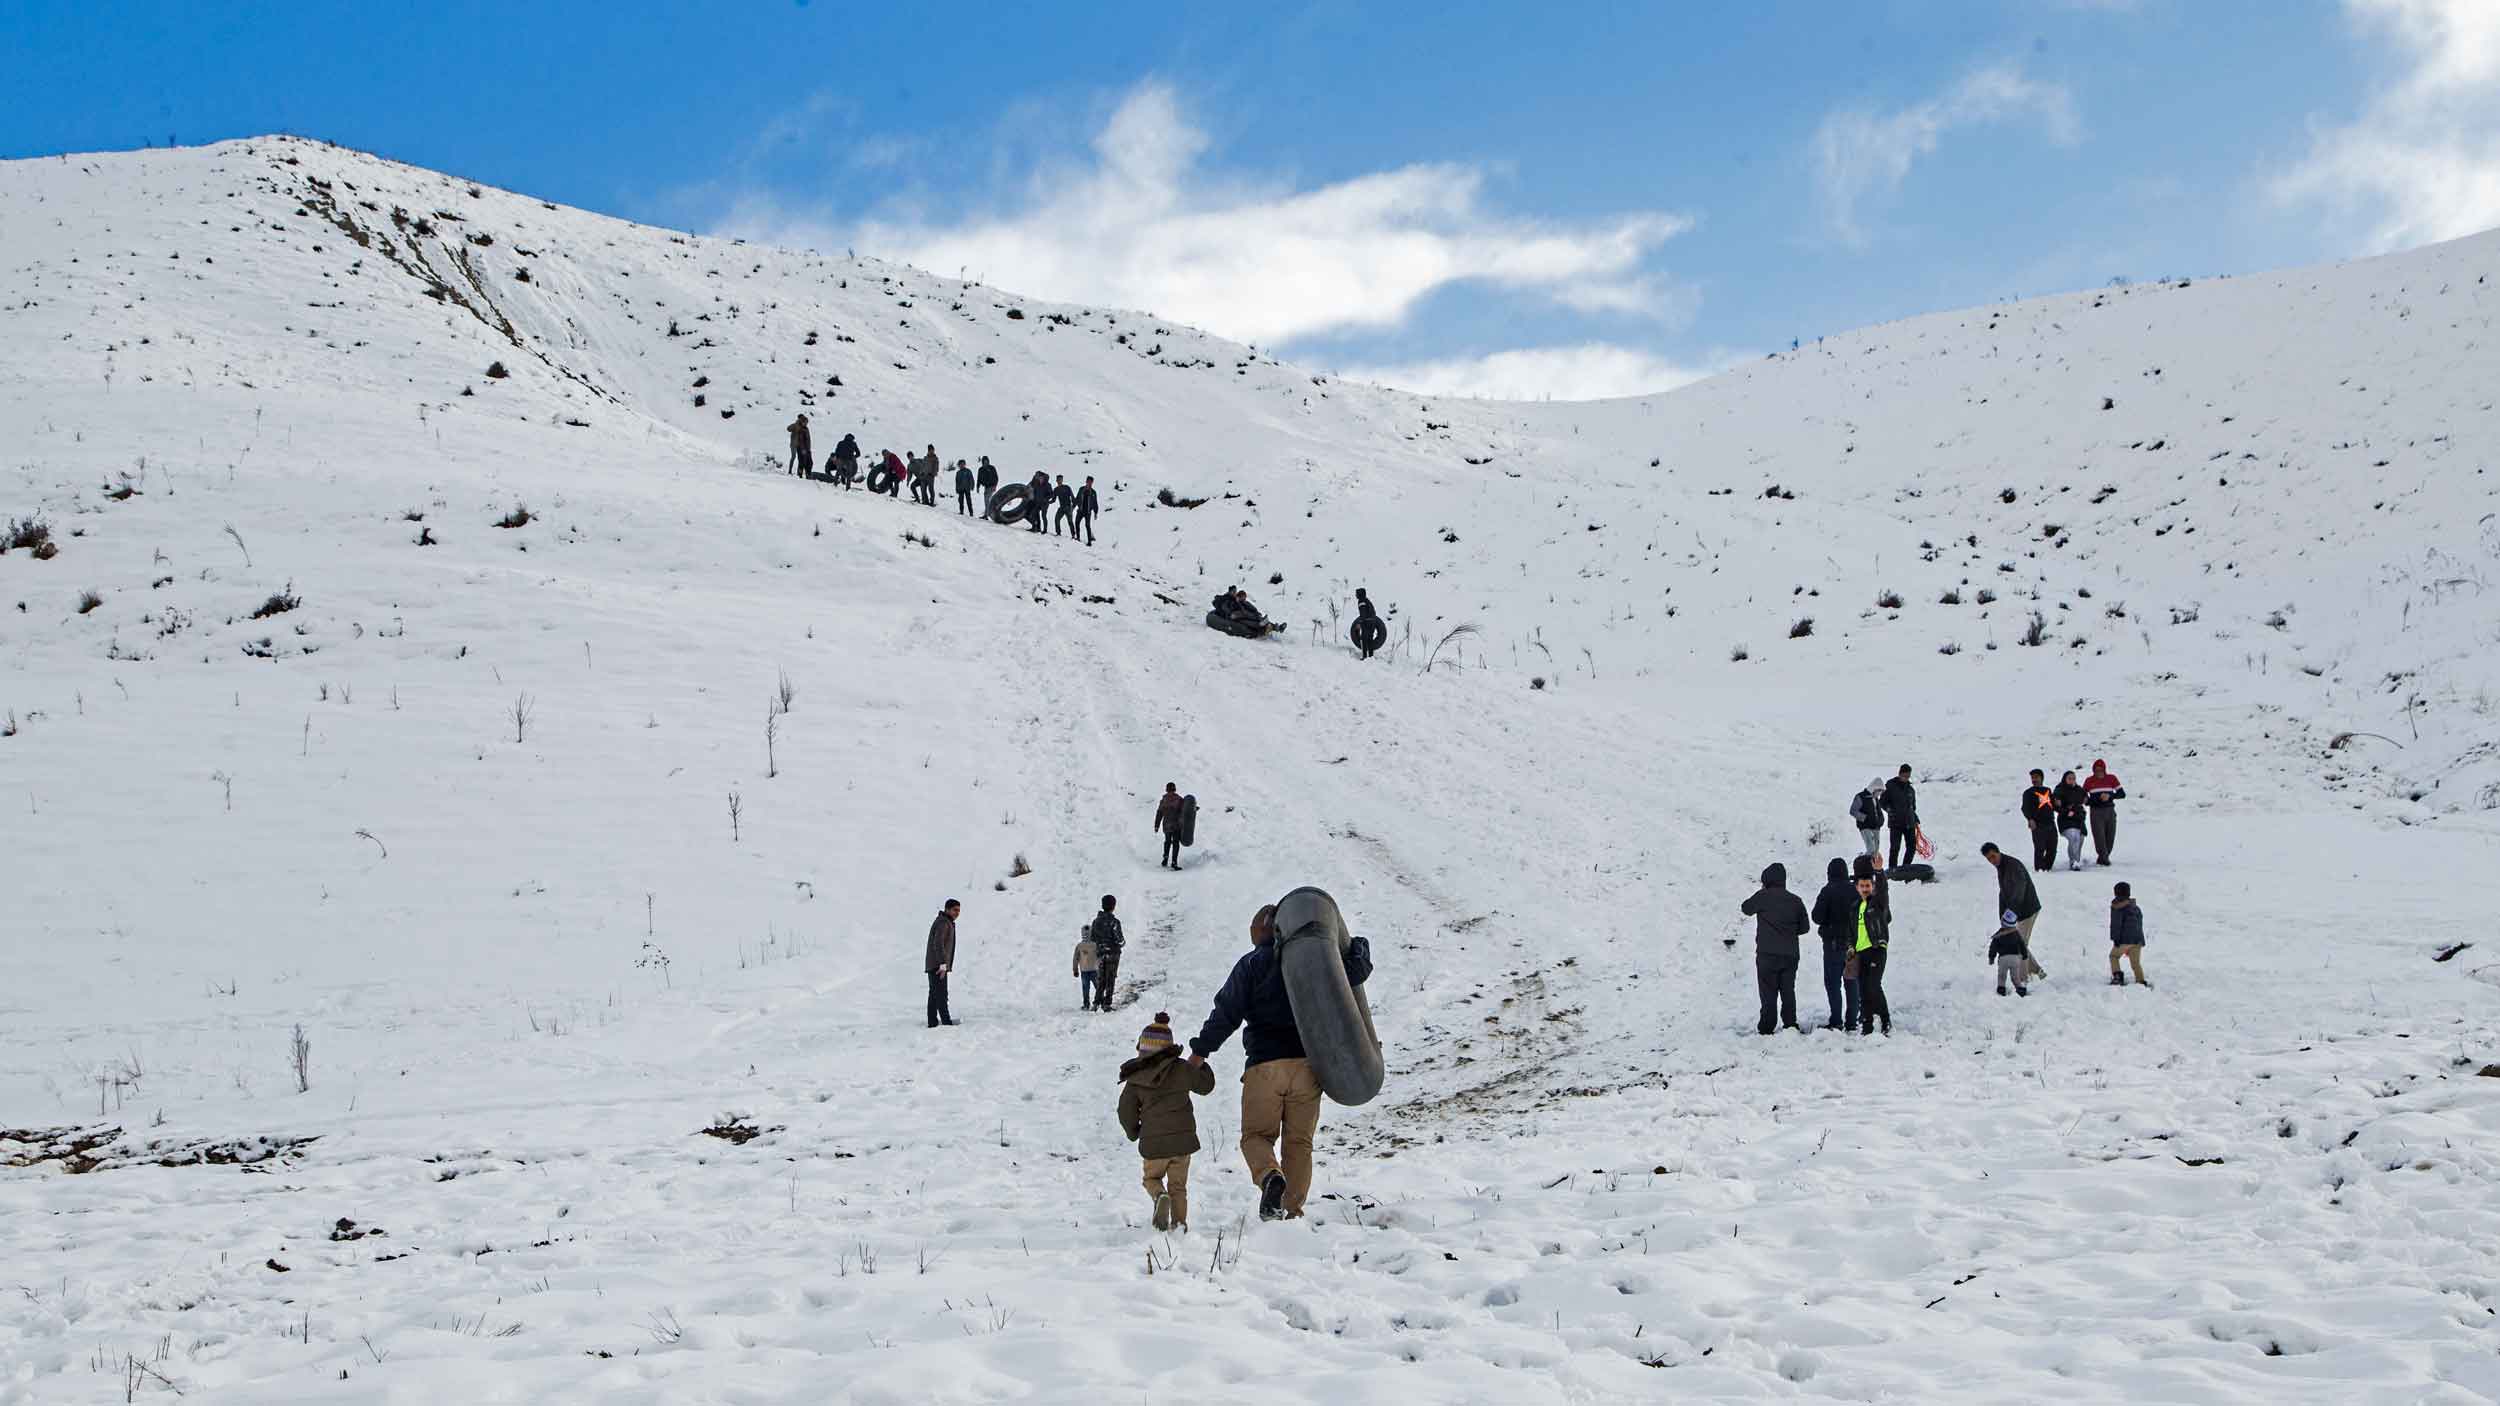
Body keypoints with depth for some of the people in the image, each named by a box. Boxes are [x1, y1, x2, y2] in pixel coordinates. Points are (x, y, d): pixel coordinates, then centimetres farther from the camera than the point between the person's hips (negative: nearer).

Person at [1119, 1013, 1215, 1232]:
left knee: (1152, 1177, 19)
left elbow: (1126, 1111, 3)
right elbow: (1205, 1086, 11)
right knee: (1178, 1185, 13)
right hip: (1183, 1138, 1)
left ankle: (1160, 1195, -12)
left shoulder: (1135, 1079, -2)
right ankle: (1179, 1221, -2)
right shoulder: (1182, 1069, -3)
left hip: (1153, 1143, -1)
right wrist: (1200, 1065, 28)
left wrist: (1133, 1132, 22)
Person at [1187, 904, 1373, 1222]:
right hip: (1308, 1064, 3)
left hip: (1264, 1065, -3)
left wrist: (1201, 1050, 7)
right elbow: (1357, 971, 1)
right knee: (1299, 1141, 9)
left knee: (1256, 1135, 7)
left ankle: (1270, 1176, -24)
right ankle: (1293, 1211, 2)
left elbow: (1227, 1012, -2)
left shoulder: (1251, 964, 1)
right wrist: (1360, 946, 22)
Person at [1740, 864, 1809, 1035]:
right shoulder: (1794, 901, 3)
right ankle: (1790, 1023, 12)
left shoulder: (1763, 897, -9)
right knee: (1788, 990, 13)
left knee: (1768, 991, 0)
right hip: (1790, 954, 4)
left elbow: (1746, 908, 9)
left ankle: (1766, 1027, -1)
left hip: (1767, 953, -4)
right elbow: (1804, 926, 9)